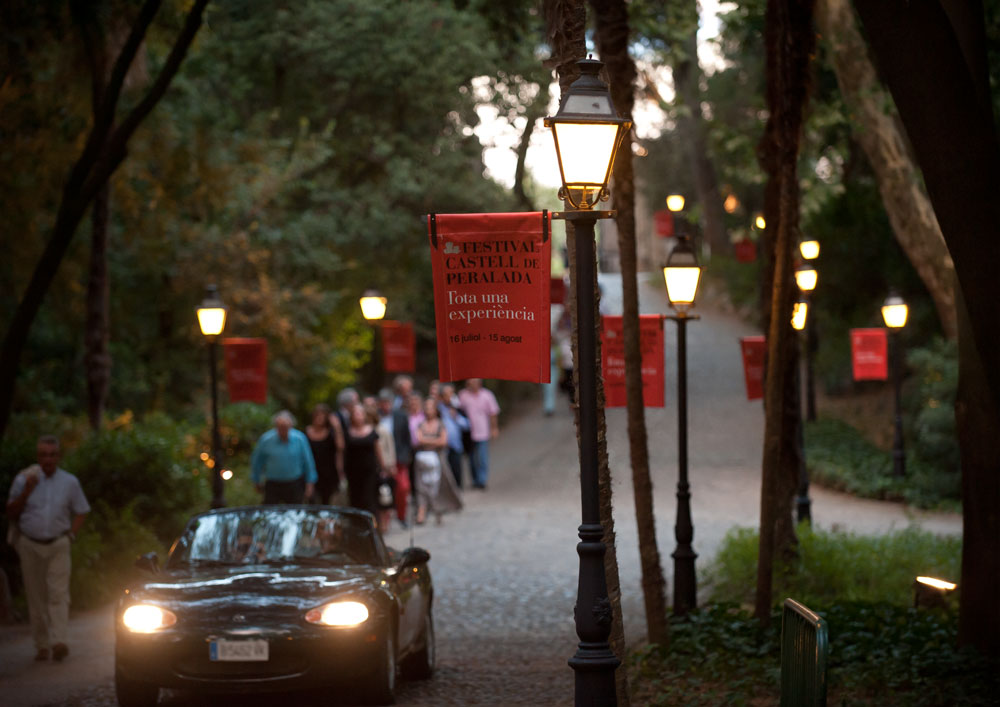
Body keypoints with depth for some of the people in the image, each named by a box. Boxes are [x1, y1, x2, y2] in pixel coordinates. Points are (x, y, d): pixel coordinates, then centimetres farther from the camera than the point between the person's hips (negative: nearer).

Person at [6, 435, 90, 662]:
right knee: (36, 597, 3)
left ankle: (58, 641, -24)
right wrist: (26, 492, -11)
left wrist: (71, 534, 1)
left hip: (58, 546, -1)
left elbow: (80, 512, 15)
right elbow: (11, 513, 2)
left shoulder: (69, 482, 5)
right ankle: (42, 645, 10)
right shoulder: (24, 479, 2)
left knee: (59, 594, -14)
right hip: (30, 546, 1)